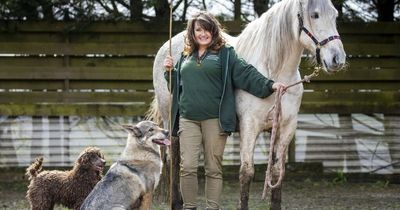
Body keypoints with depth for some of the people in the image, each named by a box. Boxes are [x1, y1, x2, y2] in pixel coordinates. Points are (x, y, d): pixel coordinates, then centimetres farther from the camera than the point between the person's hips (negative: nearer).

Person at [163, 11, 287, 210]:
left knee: (214, 169, 3)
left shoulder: (225, 54, 5)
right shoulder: (186, 56, 17)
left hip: (215, 119, -3)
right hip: (188, 119, 3)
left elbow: (246, 74, -4)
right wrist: (170, 71, 7)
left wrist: (270, 85, -17)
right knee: (187, 167, -2)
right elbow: (177, 85, 26)